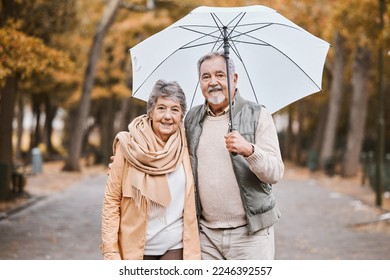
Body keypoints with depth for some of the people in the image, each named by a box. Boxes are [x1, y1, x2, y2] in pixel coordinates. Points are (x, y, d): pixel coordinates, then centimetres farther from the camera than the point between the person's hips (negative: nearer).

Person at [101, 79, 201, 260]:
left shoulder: (184, 148, 0)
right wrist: (111, 252, -10)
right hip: (135, 246, -1)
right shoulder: (129, 147, -7)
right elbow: (111, 200, -6)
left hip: (175, 247, 1)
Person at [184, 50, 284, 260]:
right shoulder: (192, 119, 10)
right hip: (206, 234, 3)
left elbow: (276, 173, -9)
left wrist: (249, 150, -27)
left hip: (250, 233, -3)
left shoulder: (257, 116, -1)